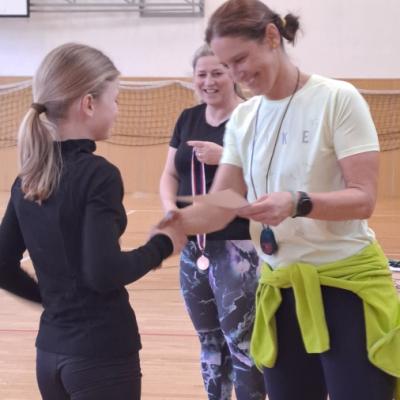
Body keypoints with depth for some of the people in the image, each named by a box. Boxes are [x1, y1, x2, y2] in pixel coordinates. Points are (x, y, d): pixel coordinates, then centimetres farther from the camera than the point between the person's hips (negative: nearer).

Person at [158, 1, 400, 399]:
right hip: (280, 290, 5)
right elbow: (220, 206, 4)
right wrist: (178, 221, -17)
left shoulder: (337, 99, -11)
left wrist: (297, 203, -33)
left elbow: (363, 198, -16)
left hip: (346, 285, -5)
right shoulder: (242, 118, 6)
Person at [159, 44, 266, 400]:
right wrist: (171, 209, -5)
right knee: (210, 341, 16)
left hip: (238, 248, -6)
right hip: (194, 248, 7)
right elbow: (169, 175, 14)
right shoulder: (188, 119, 12)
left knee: (241, 341, -7)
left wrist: (225, 157, -24)